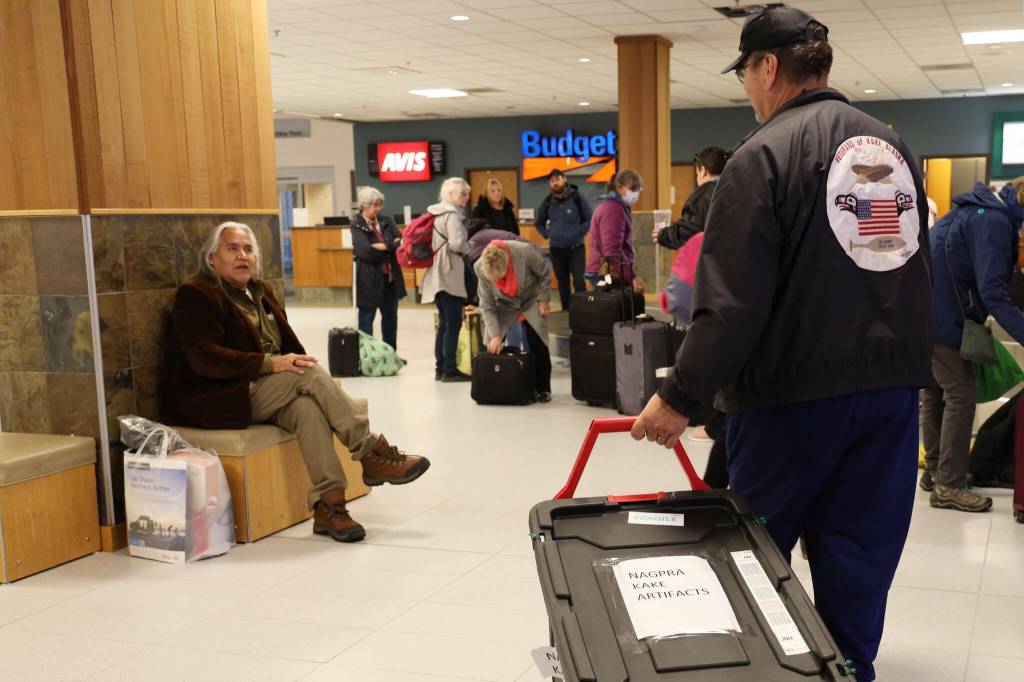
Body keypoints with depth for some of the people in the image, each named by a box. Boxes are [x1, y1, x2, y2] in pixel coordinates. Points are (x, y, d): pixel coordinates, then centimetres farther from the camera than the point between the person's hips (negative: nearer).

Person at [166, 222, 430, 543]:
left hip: (266, 392, 7)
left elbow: (288, 346, 21)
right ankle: (373, 454, -20)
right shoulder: (195, 294, -5)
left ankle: (328, 505, -35)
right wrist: (270, 363, -26)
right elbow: (204, 358, -18)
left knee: (308, 406, -29)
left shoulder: (260, 291, 20)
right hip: (219, 400, -7)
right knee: (311, 373, -26)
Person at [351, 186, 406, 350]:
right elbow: (365, 251, -20)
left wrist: (382, 246, -17)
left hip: (390, 277, 6)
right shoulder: (357, 225, -7)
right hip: (369, 279, -6)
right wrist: (391, 246, -12)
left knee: (390, 318, 13)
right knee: (366, 319, 4)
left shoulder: (386, 221, 9)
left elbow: (401, 241, -1)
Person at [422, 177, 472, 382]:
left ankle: (440, 368, 15)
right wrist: (473, 250, -2)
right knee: (453, 323, -5)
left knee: (444, 323, 13)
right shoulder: (452, 213, -11)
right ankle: (449, 370, -4)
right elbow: (457, 243, -21)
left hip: (438, 274, 9)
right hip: (450, 273, -9)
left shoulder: (437, 212, 16)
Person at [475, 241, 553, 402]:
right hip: (504, 303, 2)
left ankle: (543, 389, 4)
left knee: (537, 343, -10)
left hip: (531, 298, -2)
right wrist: (495, 335, -22)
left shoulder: (524, 252, -36)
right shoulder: (480, 268, -29)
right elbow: (487, 305, -18)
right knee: (492, 346, -7)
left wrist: (543, 300, -12)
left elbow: (544, 272, -14)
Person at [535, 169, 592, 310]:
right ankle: (566, 311, 18)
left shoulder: (577, 197, -5)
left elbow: (589, 219, 2)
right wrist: (547, 234, 7)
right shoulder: (547, 202, 4)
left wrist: (580, 232, -7)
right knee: (562, 283, 10)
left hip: (576, 248, -3)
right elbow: (538, 223, 19)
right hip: (556, 249, 3)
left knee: (579, 280, -11)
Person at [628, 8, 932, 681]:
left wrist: (679, 398, -13)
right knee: (862, 562, 12)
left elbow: (732, 303, -19)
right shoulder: (894, 146, 9)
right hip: (895, 388, 6)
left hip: (796, 391, -6)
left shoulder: (765, 154, -13)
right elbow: (917, 272, 15)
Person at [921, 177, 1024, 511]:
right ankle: (949, 486, -2)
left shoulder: (981, 211, 18)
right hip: (938, 317, -10)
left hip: (921, 311, 10)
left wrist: (975, 320, 15)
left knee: (934, 390, 17)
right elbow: (993, 292, -23)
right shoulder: (994, 221, -15)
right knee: (961, 393, -5)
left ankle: (934, 471, 28)